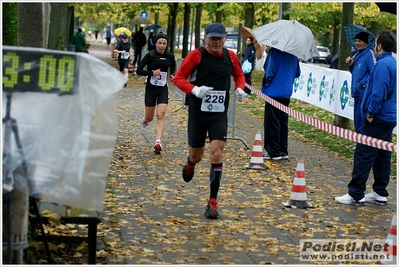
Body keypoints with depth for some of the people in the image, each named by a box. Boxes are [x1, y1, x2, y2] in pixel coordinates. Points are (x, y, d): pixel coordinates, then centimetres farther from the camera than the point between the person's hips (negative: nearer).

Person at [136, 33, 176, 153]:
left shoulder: (170, 56, 0)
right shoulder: (150, 55, -11)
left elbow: (173, 66, 23)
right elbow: (139, 70, -11)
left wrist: (173, 74, 3)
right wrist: (152, 73, -23)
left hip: (163, 89, 1)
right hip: (151, 88, -1)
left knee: (160, 115, -14)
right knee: (150, 117, 10)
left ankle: (158, 142, -21)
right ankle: (145, 120, 48)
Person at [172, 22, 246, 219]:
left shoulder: (230, 56, 2)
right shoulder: (197, 55, -8)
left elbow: (239, 75, 20)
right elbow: (178, 78, -8)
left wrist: (239, 89, -1)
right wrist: (194, 90, -25)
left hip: (219, 114, 1)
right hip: (198, 112, -1)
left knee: (217, 153, -13)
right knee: (196, 155, 9)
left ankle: (213, 202, -8)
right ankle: (190, 164, 51)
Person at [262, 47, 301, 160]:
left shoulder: (274, 51, -16)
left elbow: (269, 73, -18)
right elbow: (297, 73, 14)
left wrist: (265, 84, -1)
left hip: (274, 91, -7)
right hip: (287, 92, 7)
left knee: (272, 122, 1)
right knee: (283, 122, 14)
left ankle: (273, 152, 3)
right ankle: (283, 151, 19)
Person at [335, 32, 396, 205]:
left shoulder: (382, 64, -17)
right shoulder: (393, 63, 14)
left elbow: (379, 92, -24)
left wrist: (371, 113, -18)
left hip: (378, 119, -10)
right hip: (390, 118, 10)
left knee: (363, 155, -6)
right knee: (382, 155, 13)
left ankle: (355, 194, -5)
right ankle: (380, 193, 18)